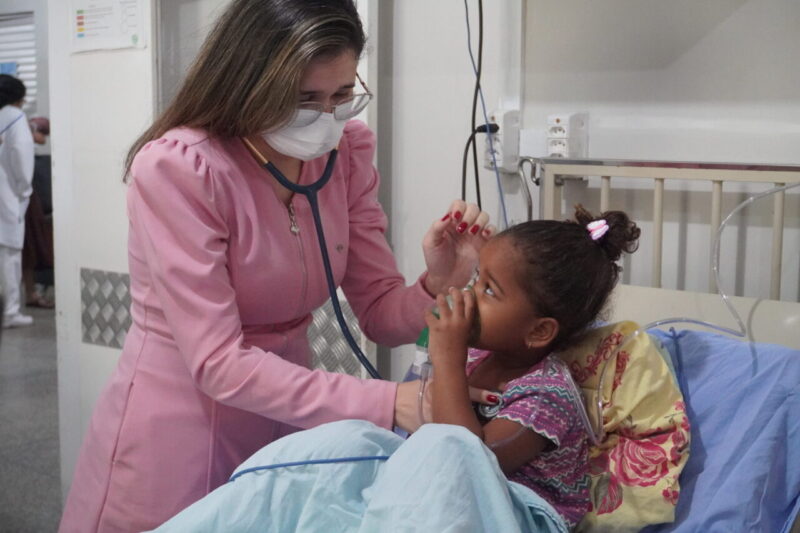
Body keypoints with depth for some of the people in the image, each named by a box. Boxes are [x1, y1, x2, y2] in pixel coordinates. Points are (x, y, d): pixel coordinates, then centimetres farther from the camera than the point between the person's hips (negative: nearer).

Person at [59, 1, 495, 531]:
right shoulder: (176, 169, -23)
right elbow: (217, 363, -27)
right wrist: (386, 402, -32)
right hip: (176, 435, -5)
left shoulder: (346, 153, -5)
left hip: (285, 422, 5)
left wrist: (438, 286, -24)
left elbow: (382, 314, -2)